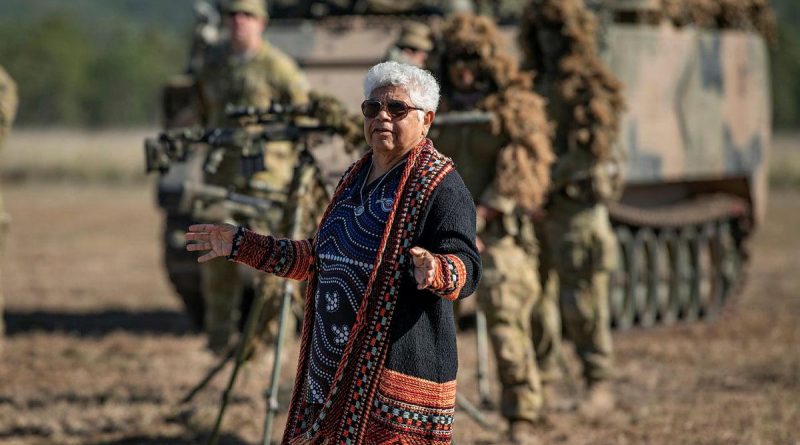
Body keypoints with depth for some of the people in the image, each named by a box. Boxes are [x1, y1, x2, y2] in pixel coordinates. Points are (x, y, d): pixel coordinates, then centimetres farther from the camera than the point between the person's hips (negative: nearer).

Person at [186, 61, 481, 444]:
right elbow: (319, 259, 25)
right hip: (335, 370, 8)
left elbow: (466, 268, -19)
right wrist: (241, 245, 23)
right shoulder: (355, 178, 17)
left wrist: (435, 270, -41)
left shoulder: (441, 186, -8)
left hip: (400, 373, -8)